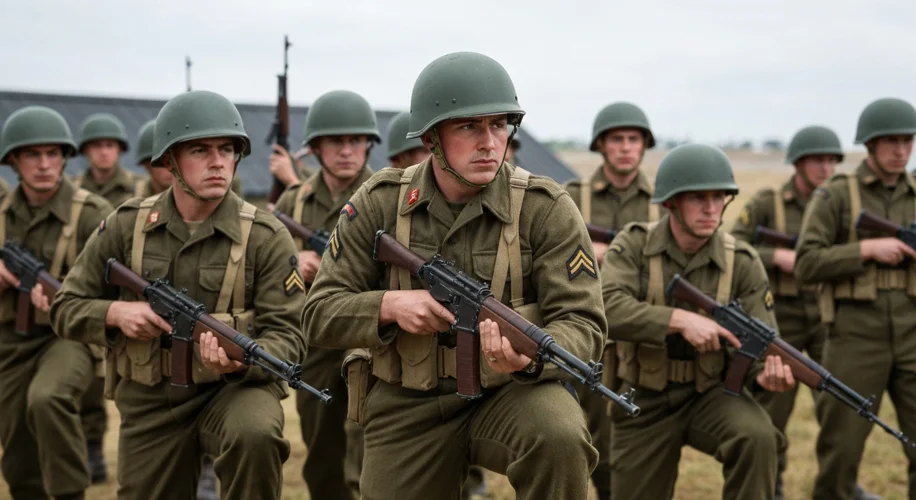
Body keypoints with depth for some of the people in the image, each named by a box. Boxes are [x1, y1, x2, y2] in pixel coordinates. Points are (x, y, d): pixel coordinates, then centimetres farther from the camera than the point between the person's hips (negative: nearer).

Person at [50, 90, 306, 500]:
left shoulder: (266, 237, -11)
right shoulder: (126, 225, -3)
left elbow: (286, 336, -12)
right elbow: (66, 309, 4)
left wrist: (241, 359, -34)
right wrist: (115, 313, -18)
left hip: (235, 386, -3)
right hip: (149, 402, 3)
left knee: (256, 435, -35)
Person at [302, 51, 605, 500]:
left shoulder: (545, 208, -10)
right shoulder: (379, 203, -4)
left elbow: (582, 324, -13)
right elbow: (320, 314, -1)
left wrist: (529, 357, -35)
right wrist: (389, 306, -22)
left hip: (511, 393, -2)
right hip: (406, 410, 2)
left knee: (559, 437, -32)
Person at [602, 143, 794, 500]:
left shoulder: (742, 263, -10)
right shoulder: (634, 245, -12)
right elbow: (606, 309, -28)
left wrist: (769, 371, -34)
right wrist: (681, 319, -39)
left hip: (711, 394, 0)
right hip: (644, 403, 0)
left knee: (757, 437, -32)